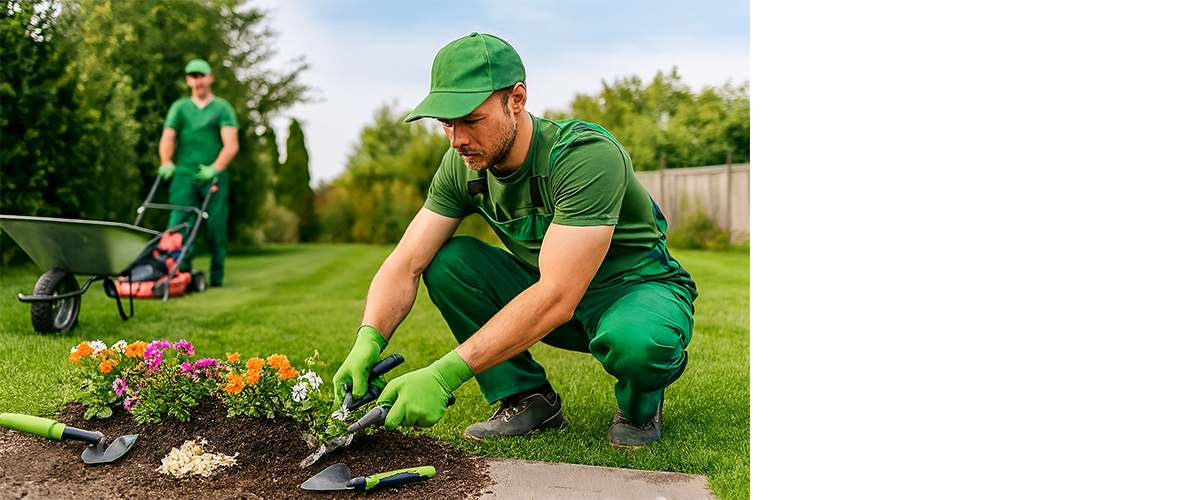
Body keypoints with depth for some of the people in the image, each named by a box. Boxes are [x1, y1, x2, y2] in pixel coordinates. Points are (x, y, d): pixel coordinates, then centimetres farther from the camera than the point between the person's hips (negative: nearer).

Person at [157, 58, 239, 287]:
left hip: (214, 176, -1)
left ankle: (216, 275, 9)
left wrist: (215, 168, -18)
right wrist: (166, 162, -12)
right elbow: (167, 138, 6)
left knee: (216, 226, -2)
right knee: (179, 224, -12)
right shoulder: (179, 107, 17)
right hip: (184, 175, 2)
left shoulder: (223, 108, 8)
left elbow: (231, 145, -4)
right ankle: (181, 272, -11)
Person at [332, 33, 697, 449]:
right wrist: (368, 341, -32)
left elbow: (556, 300, -38)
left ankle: (639, 403, -3)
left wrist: (445, 375, -42)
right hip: (550, 290, 6)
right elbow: (406, 264, -11)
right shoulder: (463, 164, -10)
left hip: (641, 288, -5)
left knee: (634, 342, -41)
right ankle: (529, 399, -4)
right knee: (446, 261, -15)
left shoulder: (588, 156, -31)